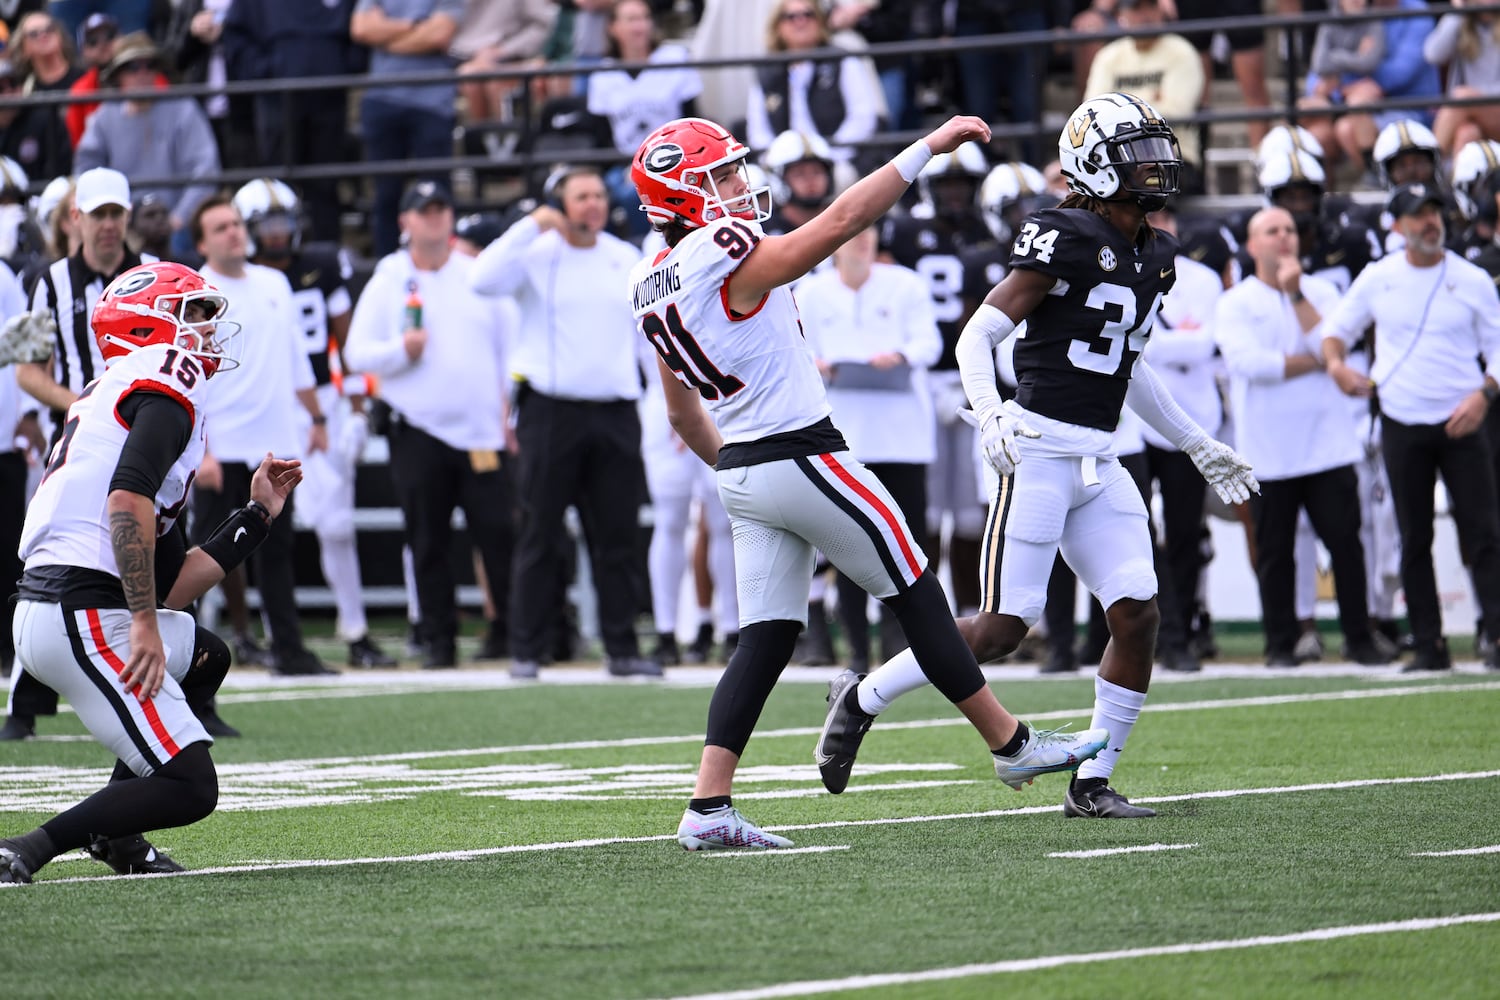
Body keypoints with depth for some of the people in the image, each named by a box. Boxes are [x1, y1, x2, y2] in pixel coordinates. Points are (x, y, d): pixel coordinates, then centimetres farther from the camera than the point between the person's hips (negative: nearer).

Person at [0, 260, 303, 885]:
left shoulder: (122, 392, 25)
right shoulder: (168, 379, -3)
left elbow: (169, 587, 21)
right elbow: (127, 499, -21)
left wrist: (256, 515, 26)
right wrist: (144, 622, -22)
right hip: (85, 617, -10)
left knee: (205, 657, 32)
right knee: (189, 789, -8)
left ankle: (115, 833, 19)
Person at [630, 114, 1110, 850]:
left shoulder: (653, 286, 8)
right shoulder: (723, 257, -18)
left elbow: (682, 411, 18)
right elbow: (840, 222, -19)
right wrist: (928, 147, -18)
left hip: (743, 472, 8)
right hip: (802, 458, -8)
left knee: (766, 637, 6)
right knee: (916, 597, 5)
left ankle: (708, 807, -5)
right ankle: (1011, 745, 15)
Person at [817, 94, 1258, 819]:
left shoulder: (1154, 257, 14)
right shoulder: (1065, 239, -11)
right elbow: (978, 334, -12)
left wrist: (1198, 447, 29)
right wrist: (988, 412, -28)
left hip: (1099, 462, 8)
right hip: (1038, 451, -8)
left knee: (1137, 615, -5)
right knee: (1003, 628, -9)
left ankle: (1091, 784, 5)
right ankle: (863, 699, 10)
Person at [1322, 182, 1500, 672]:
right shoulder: (1377, 278, 4)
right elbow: (1338, 327, 15)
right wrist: (1336, 362, -6)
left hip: (1460, 424, -2)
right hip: (1402, 425, 2)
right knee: (1414, 540, 4)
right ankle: (1428, 645, 8)